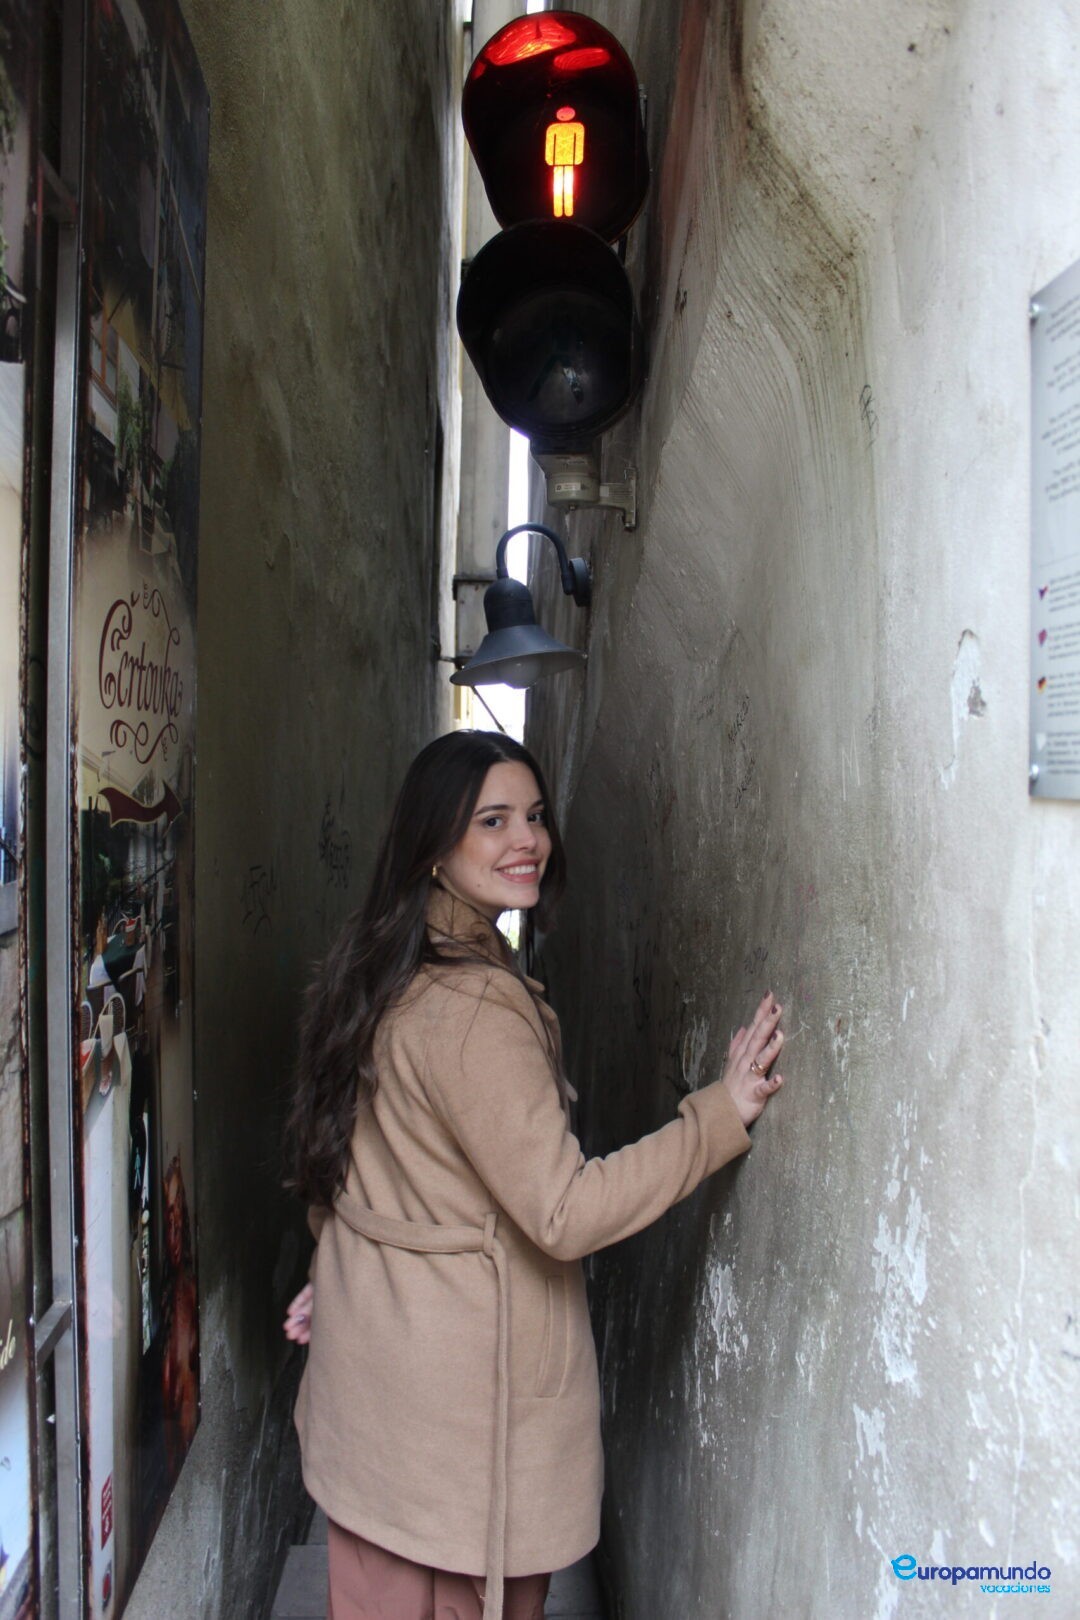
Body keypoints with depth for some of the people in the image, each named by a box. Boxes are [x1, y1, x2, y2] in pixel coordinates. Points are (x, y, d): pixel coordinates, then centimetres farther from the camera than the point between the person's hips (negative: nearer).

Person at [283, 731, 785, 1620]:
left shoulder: (388, 971, 4)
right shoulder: (475, 1005, -27)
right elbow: (565, 1212, -27)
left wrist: (339, 1277, 25)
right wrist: (723, 1113, -23)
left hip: (378, 1339, 9)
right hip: (457, 1381, -9)